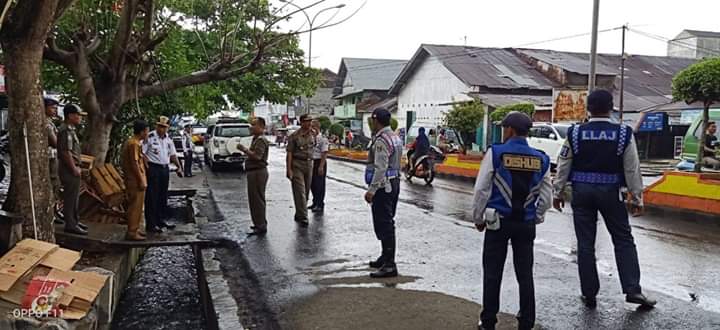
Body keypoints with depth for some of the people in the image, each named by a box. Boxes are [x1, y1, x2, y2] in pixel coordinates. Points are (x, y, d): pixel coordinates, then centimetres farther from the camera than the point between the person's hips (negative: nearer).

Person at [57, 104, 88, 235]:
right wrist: (74, 168, -19)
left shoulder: (71, 129, 15)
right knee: (70, 198, -3)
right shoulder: (66, 131, -18)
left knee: (74, 197, 18)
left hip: (72, 168, 10)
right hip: (69, 169, -10)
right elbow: (66, 152, -23)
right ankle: (70, 225, 3)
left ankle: (74, 221, 29)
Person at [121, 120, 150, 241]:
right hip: (136, 180, -10)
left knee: (137, 205, 16)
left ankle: (135, 229, 24)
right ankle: (131, 233, -1)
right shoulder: (134, 144, -17)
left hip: (134, 179, 10)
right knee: (135, 205, -5)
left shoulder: (133, 142, 14)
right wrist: (141, 181, -21)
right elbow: (134, 164, -22)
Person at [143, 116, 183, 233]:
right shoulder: (150, 137, -10)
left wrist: (178, 166, 10)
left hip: (165, 169, 7)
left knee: (163, 197, 14)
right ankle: (150, 224, 0)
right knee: (152, 197, -4)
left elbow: (172, 154, 18)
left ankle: (160, 221, 27)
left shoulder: (168, 139, 11)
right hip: (153, 168, -7)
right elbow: (142, 153, -13)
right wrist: (147, 167, -20)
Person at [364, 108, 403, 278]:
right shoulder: (395, 138, 13)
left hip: (383, 186, -10)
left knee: (384, 225, -7)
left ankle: (389, 265, -5)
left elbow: (380, 168, -24)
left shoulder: (381, 141, -18)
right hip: (394, 182, 10)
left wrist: (371, 190, -23)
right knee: (387, 223, 18)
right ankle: (386, 258, 30)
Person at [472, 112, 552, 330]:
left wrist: (478, 218, 4)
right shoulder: (541, 159, 2)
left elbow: (481, 190, -8)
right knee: (525, 275, 10)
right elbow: (546, 196, 6)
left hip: (498, 222, -3)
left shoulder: (495, 153, -9)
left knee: (492, 274, 6)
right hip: (526, 224, 3)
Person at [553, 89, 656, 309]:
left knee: (585, 244, 7)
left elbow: (563, 166, 1)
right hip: (609, 192, -1)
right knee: (624, 240, 11)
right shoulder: (623, 134, -6)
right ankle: (632, 290, 6)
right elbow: (632, 170, -3)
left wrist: (558, 193, 11)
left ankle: (589, 294, 13)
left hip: (581, 192, 1)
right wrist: (636, 198, 5)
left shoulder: (574, 133, -4)